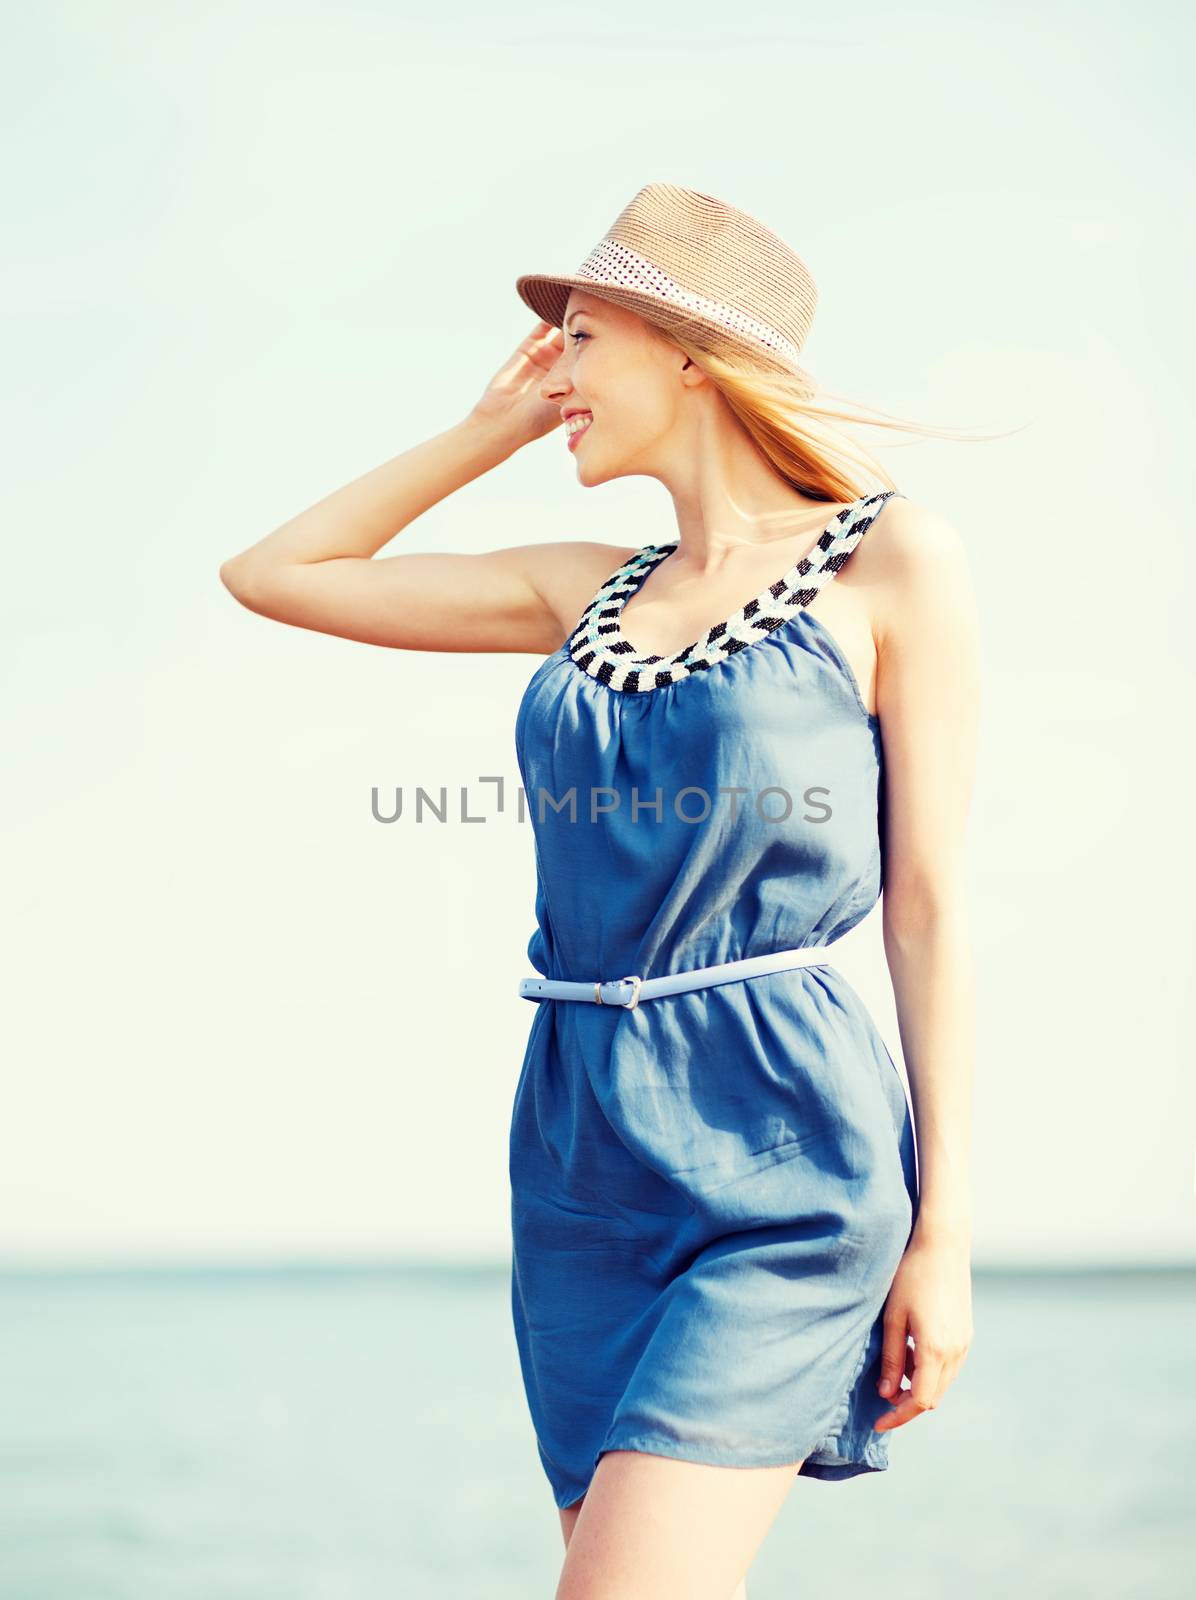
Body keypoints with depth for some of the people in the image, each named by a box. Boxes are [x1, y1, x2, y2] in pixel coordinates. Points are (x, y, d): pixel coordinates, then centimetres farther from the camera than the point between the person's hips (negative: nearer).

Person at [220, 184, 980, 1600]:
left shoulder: (888, 558, 0)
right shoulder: (592, 592, 15)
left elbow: (929, 901, -4)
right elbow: (271, 575, 20)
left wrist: (944, 1236, -8)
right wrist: (488, 429, 17)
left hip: (776, 1160, -6)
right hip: (581, 1147, 6)